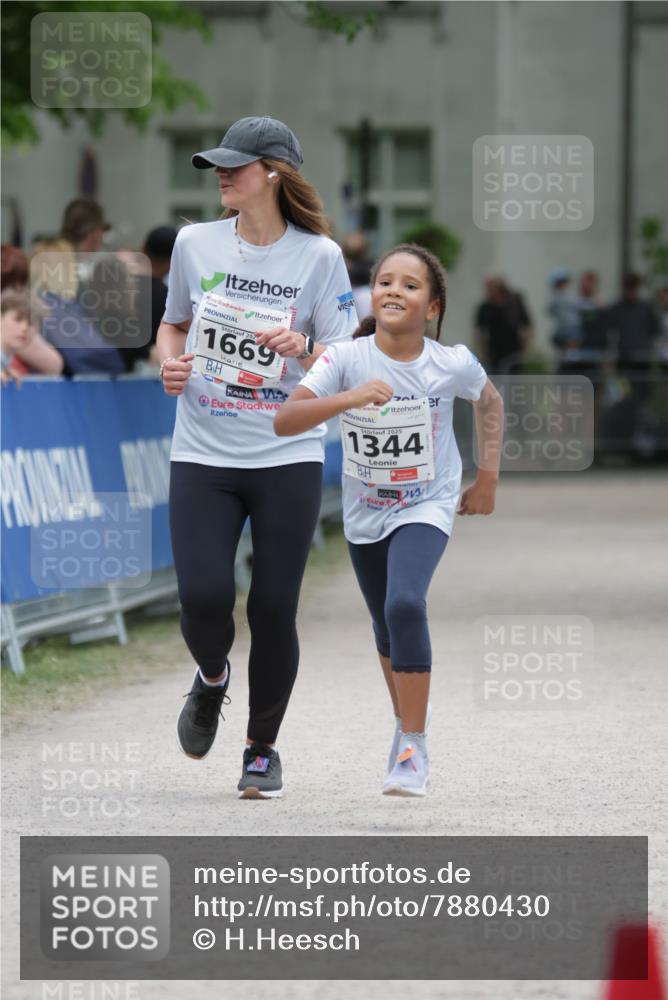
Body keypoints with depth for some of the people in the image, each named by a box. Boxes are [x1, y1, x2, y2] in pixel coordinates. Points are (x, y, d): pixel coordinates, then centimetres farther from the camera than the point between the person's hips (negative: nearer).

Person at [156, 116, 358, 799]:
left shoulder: (319, 256, -3)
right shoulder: (195, 244, 4)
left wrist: (304, 351, -22)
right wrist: (170, 364, -1)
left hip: (287, 459, -1)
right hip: (202, 455, 1)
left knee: (273, 609, -3)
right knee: (204, 597, -13)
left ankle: (262, 749, 18)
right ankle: (211, 677, 23)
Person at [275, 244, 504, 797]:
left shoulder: (453, 364, -17)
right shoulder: (346, 359, -18)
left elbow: (490, 402, 7)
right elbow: (284, 420, -30)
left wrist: (487, 478, 6)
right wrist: (350, 397, -43)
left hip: (426, 507, -3)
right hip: (365, 512, 3)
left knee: (404, 605, -26)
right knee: (388, 627, 18)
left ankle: (413, 747, -16)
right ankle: (406, 722, 45)